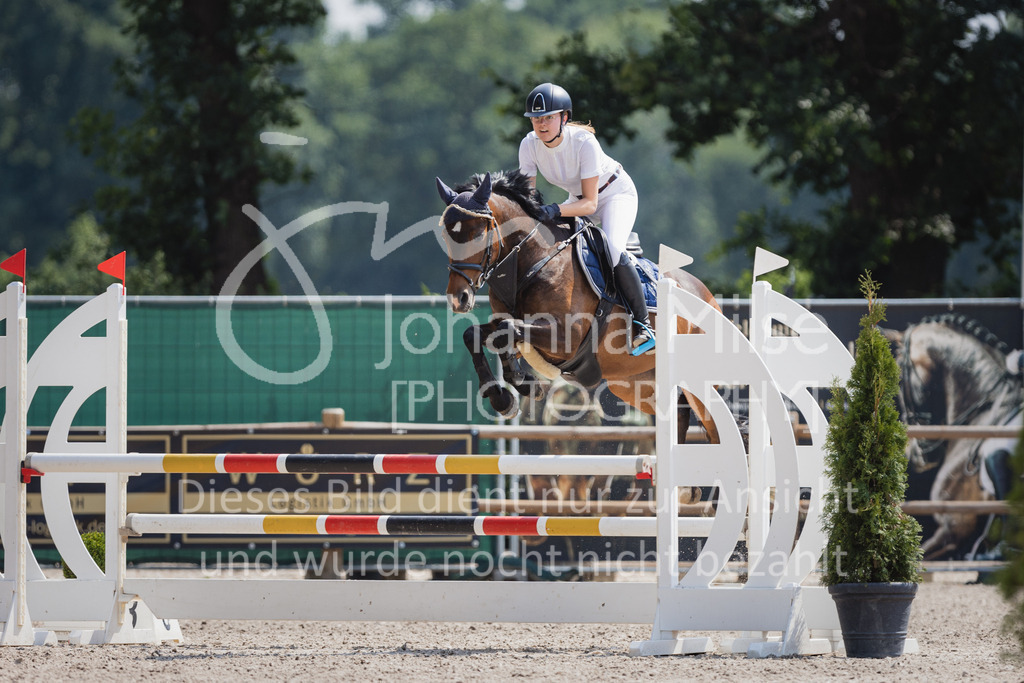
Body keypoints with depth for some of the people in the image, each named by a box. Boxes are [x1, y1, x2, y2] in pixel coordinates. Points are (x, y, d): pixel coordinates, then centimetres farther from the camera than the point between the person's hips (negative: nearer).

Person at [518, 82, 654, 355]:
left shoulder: (584, 142, -34)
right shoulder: (529, 145, -19)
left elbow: (590, 203, -33)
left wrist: (556, 210, -50)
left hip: (615, 192, -6)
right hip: (578, 198, 6)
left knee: (612, 250, -31)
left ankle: (643, 324, -17)